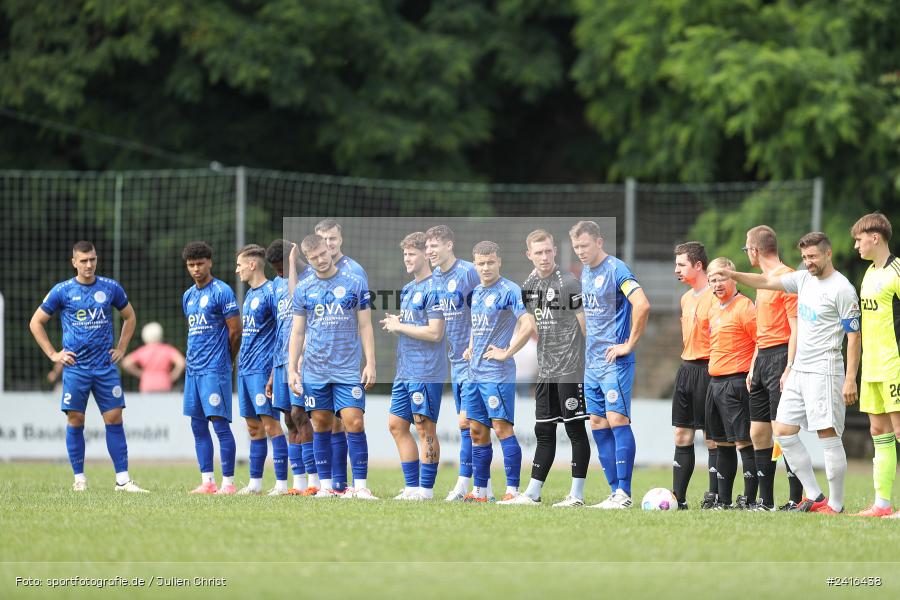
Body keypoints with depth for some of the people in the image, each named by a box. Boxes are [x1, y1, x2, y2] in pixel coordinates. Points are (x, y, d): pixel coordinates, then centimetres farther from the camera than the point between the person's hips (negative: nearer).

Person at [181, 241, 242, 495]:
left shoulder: (222, 292, -8)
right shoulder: (188, 295, 16)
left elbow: (235, 331, -7)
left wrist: (225, 362, 3)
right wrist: (193, 358, 13)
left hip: (215, 369, -8)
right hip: (193, 368, 8)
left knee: (219, 423, -8)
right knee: (198, 425, 7)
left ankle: (228, 482, -6)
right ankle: (207, 481, 11)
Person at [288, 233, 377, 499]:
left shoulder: (355, 284, 2)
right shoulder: (303, 289, 7)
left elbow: (365, 327, 4)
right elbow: (297, 332, 11)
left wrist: (370, 364, -3)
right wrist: (292, 369, 4)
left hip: (348, 368, -2)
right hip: (314, 370, 2)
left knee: (354, 423, -10)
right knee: (321, 425, 5)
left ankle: (360, 485, -8)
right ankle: (325, 486, 10)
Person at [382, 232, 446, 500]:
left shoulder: (433, 289, -12)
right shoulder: (408, 289, 17)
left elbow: (435, 333, -18)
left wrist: (399, 326, -10)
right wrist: (394, 322, 5)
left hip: (426, 372, -10)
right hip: (405, 372, 10)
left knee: (425, 428, -5)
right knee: (396, 425, 10)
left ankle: (426, 489, 0)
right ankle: (412, 486, 15)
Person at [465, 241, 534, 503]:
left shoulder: (509, 291, -10)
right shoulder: (476, 292, 15)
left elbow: (528, 325, -19)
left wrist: (506, 353, -17)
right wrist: (470, 349, 15)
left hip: (498, 373, -9)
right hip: (476, 371, 9)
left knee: (502, 428, -10)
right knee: (477, 431, 9)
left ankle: (513, 490, -9)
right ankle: (479, 491, 15)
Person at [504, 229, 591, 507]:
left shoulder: (569, 283, -10)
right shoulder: (529, 284, 11)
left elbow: (586, 325, -10)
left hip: (570, 369, -7)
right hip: (545, 370, 7)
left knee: (575, 428, -3)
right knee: (544, 431, 10)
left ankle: (577, 495, 0)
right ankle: (532, 494, 14)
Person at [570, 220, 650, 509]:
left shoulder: (616, 270, -13)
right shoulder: (585, 272, 14)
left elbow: (642, 305, -24)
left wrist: (629, 344, -19)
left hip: (615, 362, -9)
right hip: (592, 362, 9)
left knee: (617, 420, -11)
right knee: (598, 426, 6)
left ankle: (624, 493, -10)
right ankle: (616, 492, 9)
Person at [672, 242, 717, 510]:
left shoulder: (714, 297, -12)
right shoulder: (686, 298, 16)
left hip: (707, 369, -9)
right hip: (686, 367, 9)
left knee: (712, 436, -3)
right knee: (682, 434, 7)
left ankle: (714, 496, 2)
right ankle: (678, 498, 9)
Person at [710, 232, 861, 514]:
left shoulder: (842, 289, -11)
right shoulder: (804, 279, 11)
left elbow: (854, 335, -12)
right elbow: (767, 282, 19)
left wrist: (850, 379, -16)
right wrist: (734, 275, 5)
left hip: (824, 372, -9)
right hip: (799, 371, 9)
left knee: (828, 436, -9)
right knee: (783, 431, 6)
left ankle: (835, 504, -4)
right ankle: (814, 496, 11)